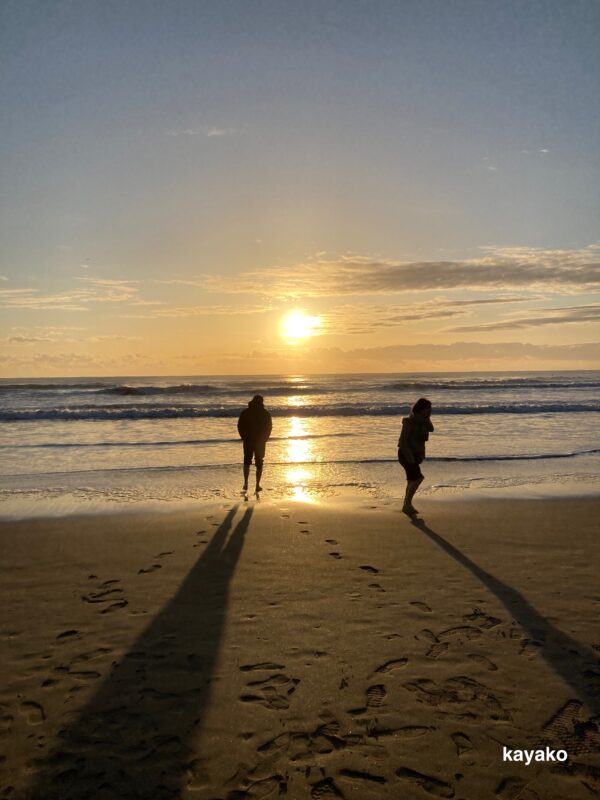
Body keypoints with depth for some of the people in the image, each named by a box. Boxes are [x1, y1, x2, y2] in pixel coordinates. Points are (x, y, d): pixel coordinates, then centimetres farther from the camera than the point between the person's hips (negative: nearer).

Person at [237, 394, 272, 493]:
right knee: (259, 463, 8)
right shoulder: (265, 413, -2)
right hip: (260, 442, -1)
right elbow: (269, 427, -2)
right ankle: (257, 485, 4)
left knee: (247, 461, 14)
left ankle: (246, 483, 1)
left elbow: (240, 426, -2)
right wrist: (264, 438, 8)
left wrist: (244, 437, 7)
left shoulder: (245, 412, 0)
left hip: (248, 441, 1)